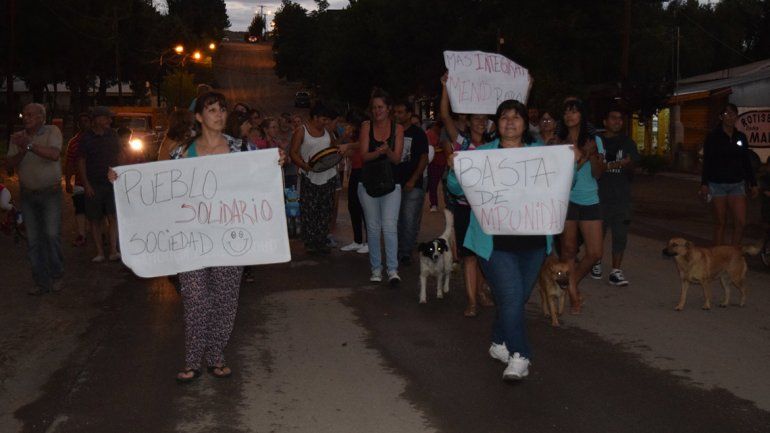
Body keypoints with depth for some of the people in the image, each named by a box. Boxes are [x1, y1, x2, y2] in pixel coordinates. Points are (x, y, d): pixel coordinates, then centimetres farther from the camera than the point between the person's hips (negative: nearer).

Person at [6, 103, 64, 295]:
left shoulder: (52, 131, -6)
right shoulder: (16, 138, 6)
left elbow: (54, 154, -24)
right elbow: (9, 166, -1)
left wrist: (29, 145, -30)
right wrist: (22, 151, -17)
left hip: (50, 192, -4)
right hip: (28, 194, 4)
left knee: (52, 234, -11)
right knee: (33, 240, 3)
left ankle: (56, 275, 9)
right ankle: (42, 282, 9)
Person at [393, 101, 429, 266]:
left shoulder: (418, 133, 1)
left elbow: (424, 158, -3)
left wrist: (413, 180, -12)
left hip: (412, 185, -4)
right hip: (394, 183, 4)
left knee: (409, 220, -8)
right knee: (396, 220, 6)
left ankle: (406, 252, 2)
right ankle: (399, 252, 16)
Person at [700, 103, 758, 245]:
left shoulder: (741, 137, 10)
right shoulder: (713, 137, -1)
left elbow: (747, 162, 14)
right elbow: (706, 161, -3)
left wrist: (753, 184, 11)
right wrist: (704, 183, -10)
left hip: (737, 184, 3)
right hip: (717, 184, -3)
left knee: (741, 222, -7)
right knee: (720, 223, 0)